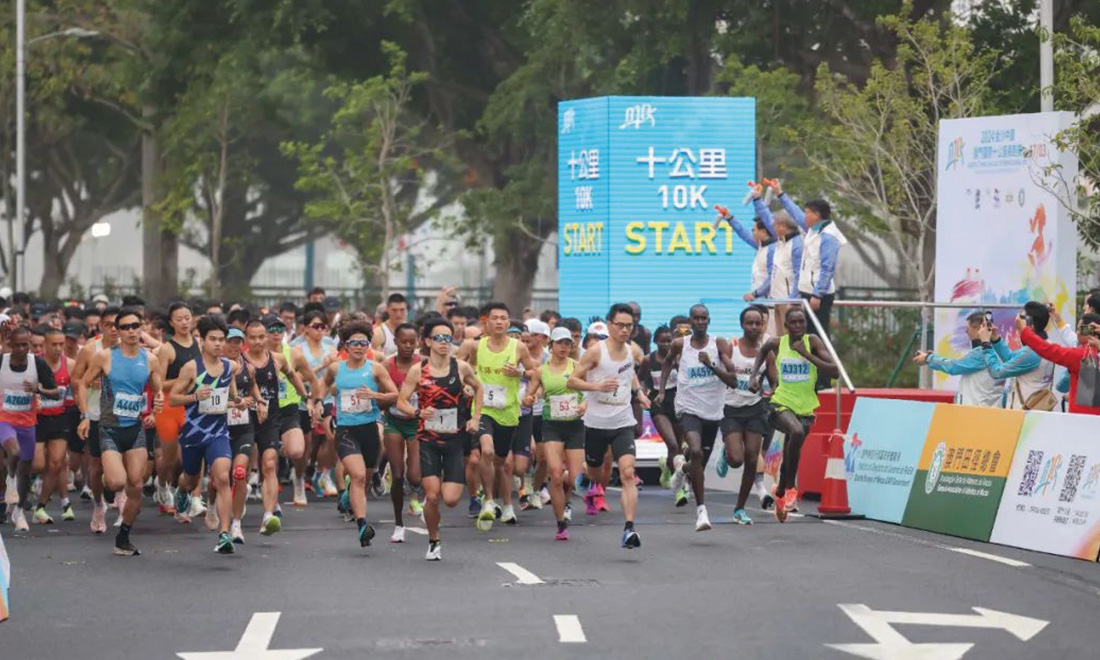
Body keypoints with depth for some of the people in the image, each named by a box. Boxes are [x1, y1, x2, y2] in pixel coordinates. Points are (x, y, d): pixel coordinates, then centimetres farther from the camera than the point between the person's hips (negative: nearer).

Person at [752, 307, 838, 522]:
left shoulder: (812, 341, -6)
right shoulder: (777, 343, -3)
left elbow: (834, 372, -14)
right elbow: (762, 352, 23)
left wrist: (807, 355, -21)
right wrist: (754, 376, 10)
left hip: (805, 407, 2)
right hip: (782, 403, -2)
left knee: (791, 456, 10)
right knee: (797, 432, -33)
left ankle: (780, 493, 38)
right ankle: (790, 488, -19)